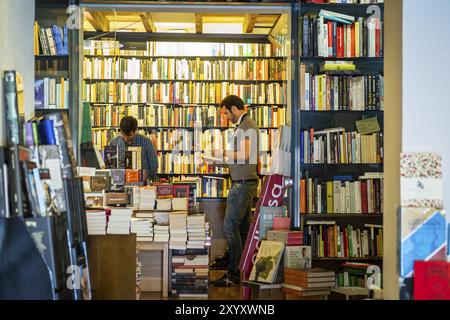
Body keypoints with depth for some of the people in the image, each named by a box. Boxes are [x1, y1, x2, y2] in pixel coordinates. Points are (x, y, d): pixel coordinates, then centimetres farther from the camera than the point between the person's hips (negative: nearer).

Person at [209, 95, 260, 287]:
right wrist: (226, 160, 17)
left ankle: (234, 274, -7)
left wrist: (223, 154, -11)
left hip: (243, 183, -10)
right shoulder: (242, 125, 19)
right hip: (243, 183, 10)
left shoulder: (248, 126, -12)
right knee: (242, 228, 11)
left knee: (230, 226, -10)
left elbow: (245, 155, -21)